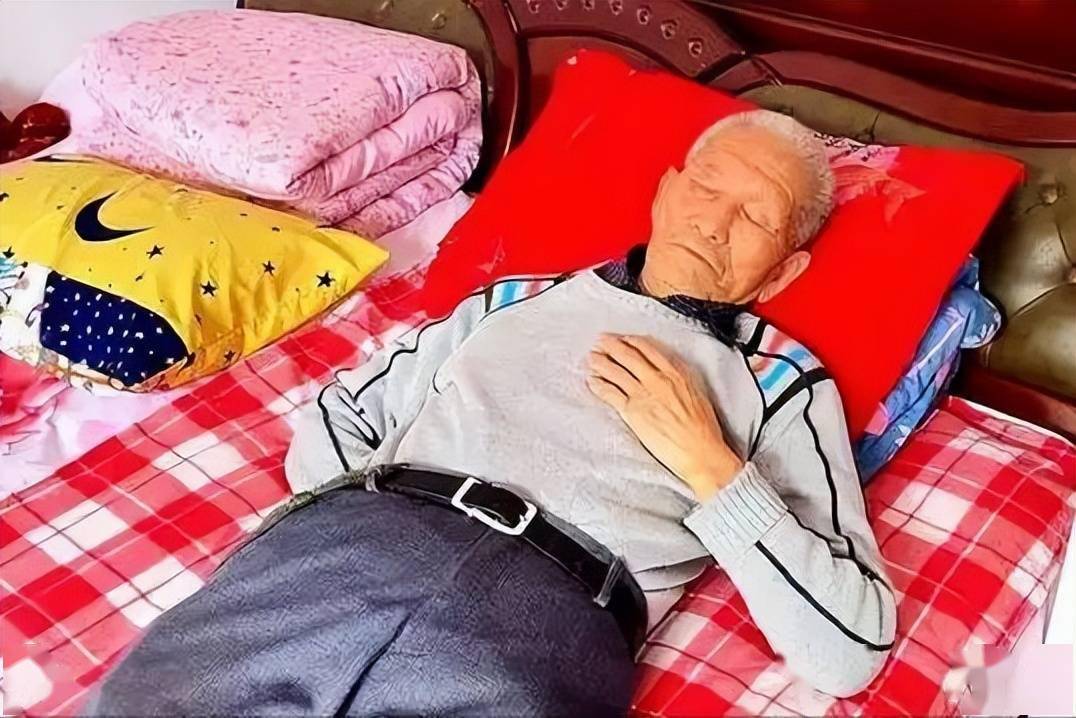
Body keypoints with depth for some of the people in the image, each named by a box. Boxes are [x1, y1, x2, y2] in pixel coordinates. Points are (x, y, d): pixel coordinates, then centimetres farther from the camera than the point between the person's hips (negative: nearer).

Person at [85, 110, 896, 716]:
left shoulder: (784, 385, 14)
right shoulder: (516, 297, 23)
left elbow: (851, 648, 5)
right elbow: (335, 422, 23)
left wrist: (706, 463, -1)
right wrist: (369, 515, 2)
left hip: (553, 610, -2)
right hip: (352, 543, 3)